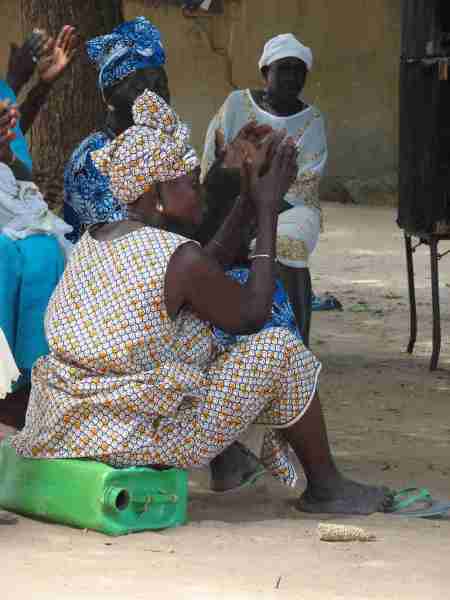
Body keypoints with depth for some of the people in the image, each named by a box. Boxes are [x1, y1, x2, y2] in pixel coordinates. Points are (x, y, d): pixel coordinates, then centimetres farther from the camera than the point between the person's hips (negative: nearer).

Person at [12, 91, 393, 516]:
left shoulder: (93, 240, 7)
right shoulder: (177, 257, -19)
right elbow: (251, 315, -3)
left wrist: (249, 201, 18)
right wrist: (267, 213, 2)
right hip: (146, 438, -9)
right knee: (281, 350, 4)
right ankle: (325, 487, 16)